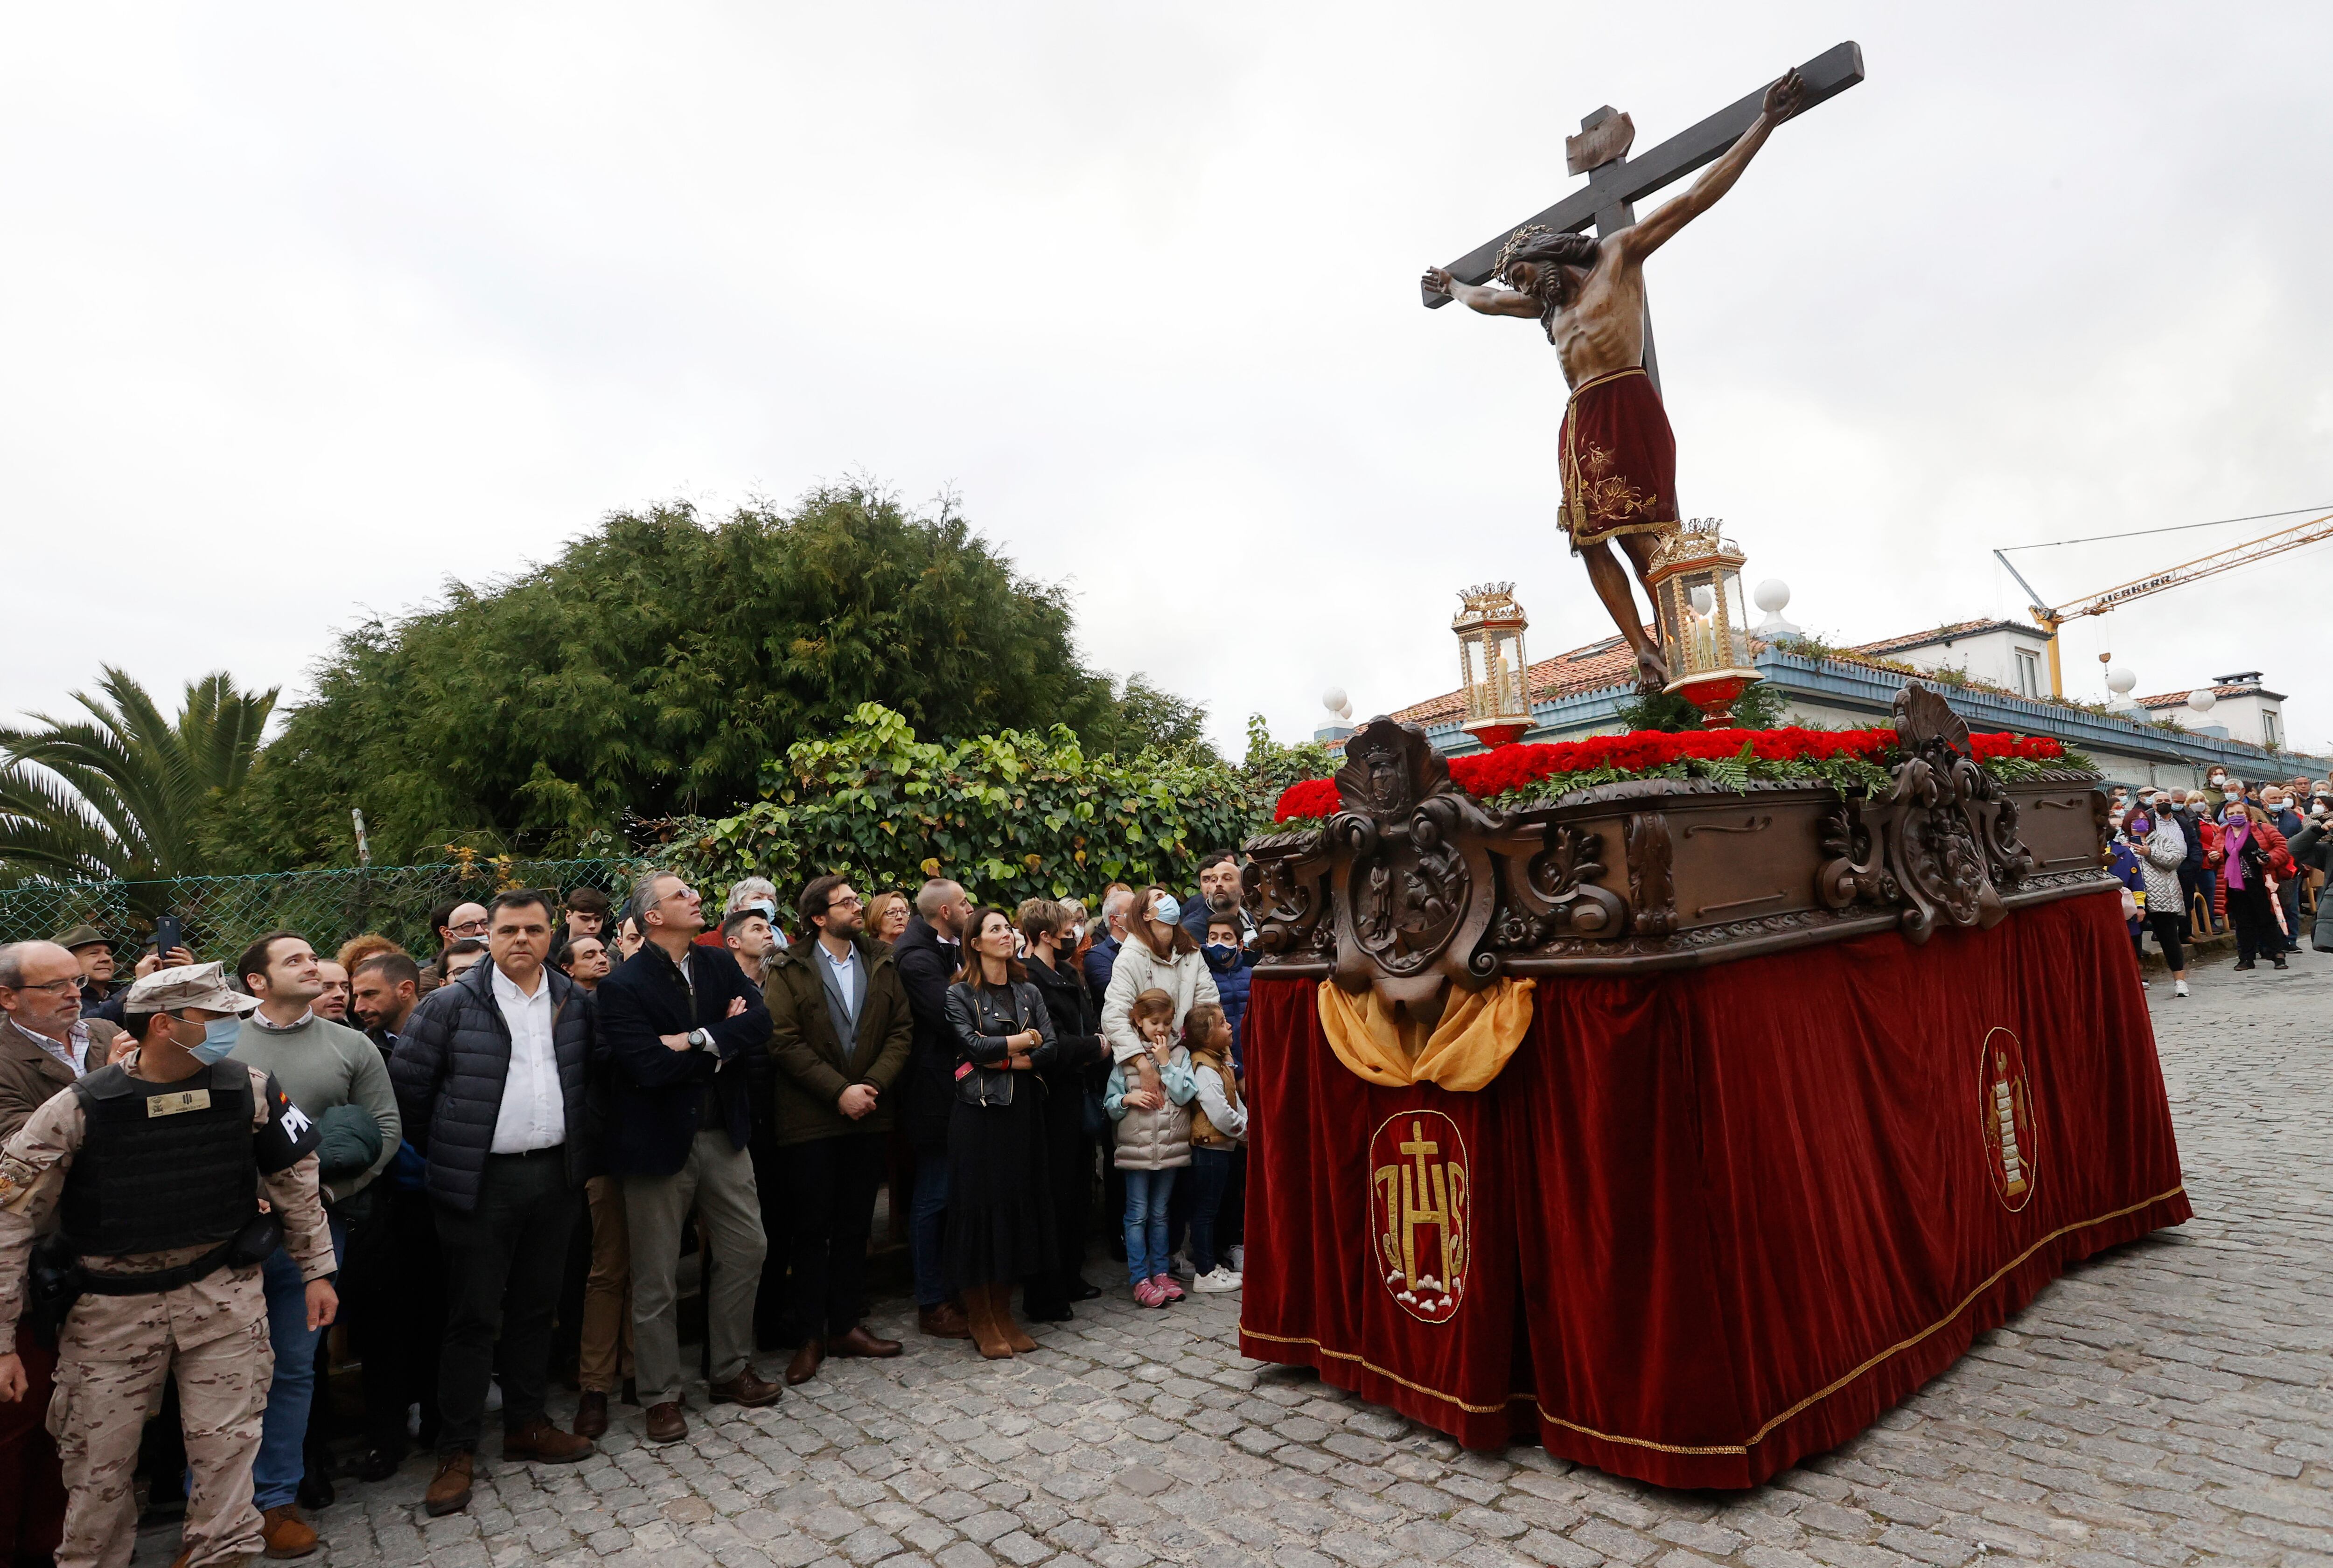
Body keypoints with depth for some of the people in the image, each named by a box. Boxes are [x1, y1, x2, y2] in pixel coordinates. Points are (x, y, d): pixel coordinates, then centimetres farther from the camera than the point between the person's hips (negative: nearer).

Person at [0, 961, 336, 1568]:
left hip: (225, 1294, 1)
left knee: (227, 1444, 6)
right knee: (98, 1459, 12)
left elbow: (296, 1180, 4)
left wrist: (317, 1270, 9)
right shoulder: (78, 1110, -14)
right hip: (115, 1306, -1)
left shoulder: (251, 1091, -9)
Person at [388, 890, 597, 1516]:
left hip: (554, 1176, 4)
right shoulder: (450, 1005, -7)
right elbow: (407, 1087, -2)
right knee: (472, 1317, 4)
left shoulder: (574, 1004, 4)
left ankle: (526, 1423, 30)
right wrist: (440, 1156, 3)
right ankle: (455, 1451, 17)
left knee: (536, 1306, 15)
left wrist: (575, 1148, 10)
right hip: (482, 1182, -4)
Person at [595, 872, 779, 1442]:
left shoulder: (718, 964, 3)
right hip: (660, 1142, -5)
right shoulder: (622, 986, -14)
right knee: (657, 1280, 8)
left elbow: (760, 1024, -10)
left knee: (747, 1248, 13)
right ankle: (661, 1396, 27)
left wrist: (697, 1040, -23)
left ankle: (731, 1371, 32)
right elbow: (651, 1067, -25)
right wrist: (723, 1041, -14)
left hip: (723, 1135, 6)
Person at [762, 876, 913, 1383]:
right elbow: (783, 1041, -12)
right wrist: (839, 1091, -17)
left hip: (867, 1114, 4)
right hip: (810, 1120, -4)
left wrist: (874, 1085, -11)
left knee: (855, 1227, 12)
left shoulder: (882, 964, 7)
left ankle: (845, 1325, 25)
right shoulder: (789, 970, -4)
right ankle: (810, 1336, 18)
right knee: (812, 1230, 6)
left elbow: (902, 1029, 3)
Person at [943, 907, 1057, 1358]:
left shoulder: (1028, 992, 12)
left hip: (1022, 1109, 5)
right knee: (979, 1206, -1)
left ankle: (1003, 1314, 19)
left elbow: (1049, 1050, 1)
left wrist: (1006, 1059, -12)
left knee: (1018, 1204, 7)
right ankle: (981, 1320, 12)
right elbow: (973, 1044, -16)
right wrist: (1024, 1041, -7)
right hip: (978, 1112, -4)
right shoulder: (960, 994, -1)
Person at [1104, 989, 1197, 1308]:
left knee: (1160, 1213, 14)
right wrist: (1127, 1099, -17)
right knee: (1138, 1215, 3)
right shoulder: (1126, 1057, 0)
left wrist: (1166, 1063, -11)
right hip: (1136, 1146, -2)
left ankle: (1160, 1272, 24)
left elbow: (1185, 1095, -9)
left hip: (1171, 1146, 2)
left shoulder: (1180, 1054, 3)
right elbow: (1110, 1105, 2)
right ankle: (1140, 1279, 11)